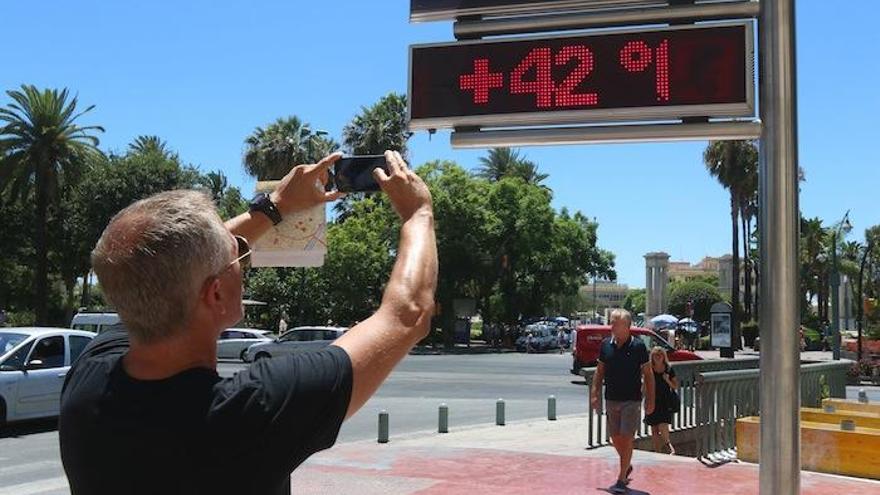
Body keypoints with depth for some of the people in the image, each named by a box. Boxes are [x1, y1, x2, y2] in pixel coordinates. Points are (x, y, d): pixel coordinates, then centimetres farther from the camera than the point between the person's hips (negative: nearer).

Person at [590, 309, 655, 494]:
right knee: (615, 438, 11)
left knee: (627, 438, -6)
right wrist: (594, 393, 5)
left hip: (631, 400, -4)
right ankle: (627, 466, 36)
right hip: (611, 400, 4)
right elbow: (600, 371, 11)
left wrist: (650, 400, -5)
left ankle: (622, 479, 2)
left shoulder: (638, 346, -8)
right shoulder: (606, 345, 2)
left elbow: (648, 374, -3)